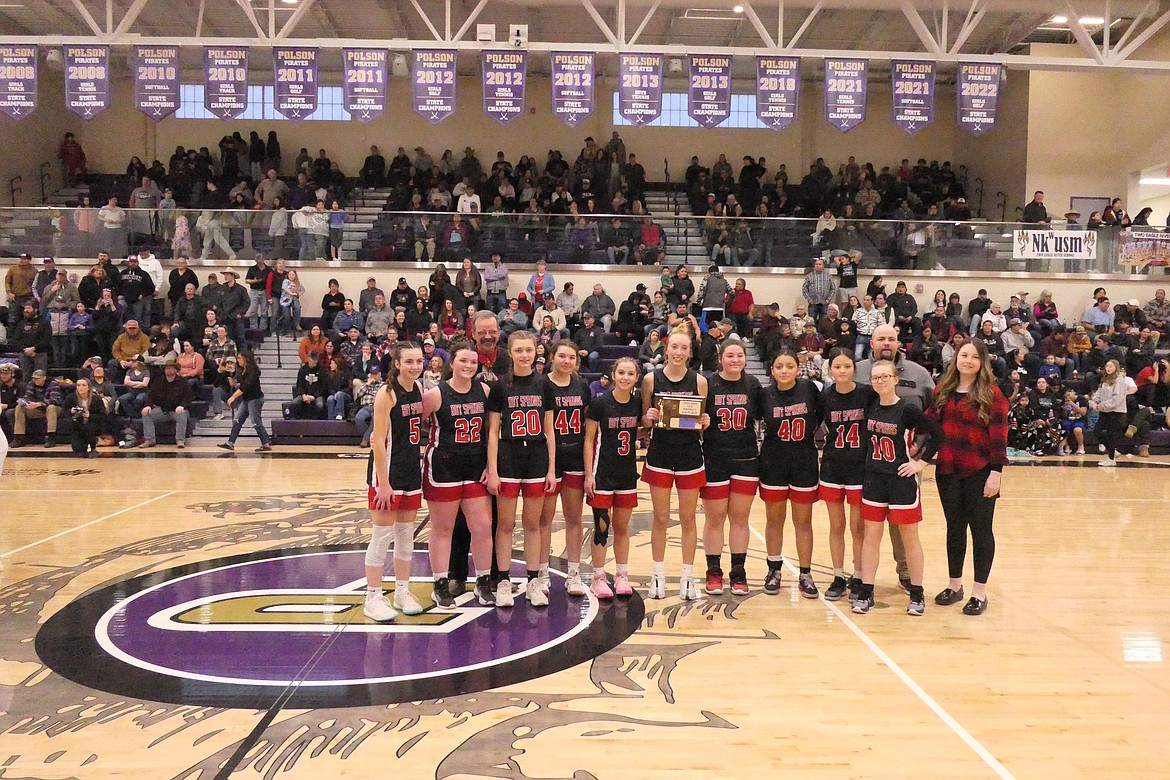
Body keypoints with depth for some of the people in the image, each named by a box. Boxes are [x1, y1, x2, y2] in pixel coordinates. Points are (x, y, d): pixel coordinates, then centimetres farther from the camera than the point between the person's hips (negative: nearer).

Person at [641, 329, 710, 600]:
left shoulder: (699, 381, -1)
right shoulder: (651, 380, -1)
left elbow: (703, 421, 7)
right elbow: (643, 422, 5)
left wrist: (704, 423, -14)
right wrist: (648, 418, -16)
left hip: (690, 457, 0)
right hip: (659, 456, 0)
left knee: (688, 519, 7)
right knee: (661, 519, 7)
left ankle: (687, 577, 18)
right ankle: (658, 575, 19)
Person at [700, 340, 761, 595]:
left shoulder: (752, 385, 3)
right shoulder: (707, 384, -5)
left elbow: (761, 416, 12)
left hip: (746, 460, 2)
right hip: (714, 461, -2)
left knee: (740, 518, 8)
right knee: (714, 519, 5)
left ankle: (739, 574, 17)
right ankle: (713, 573, 16)